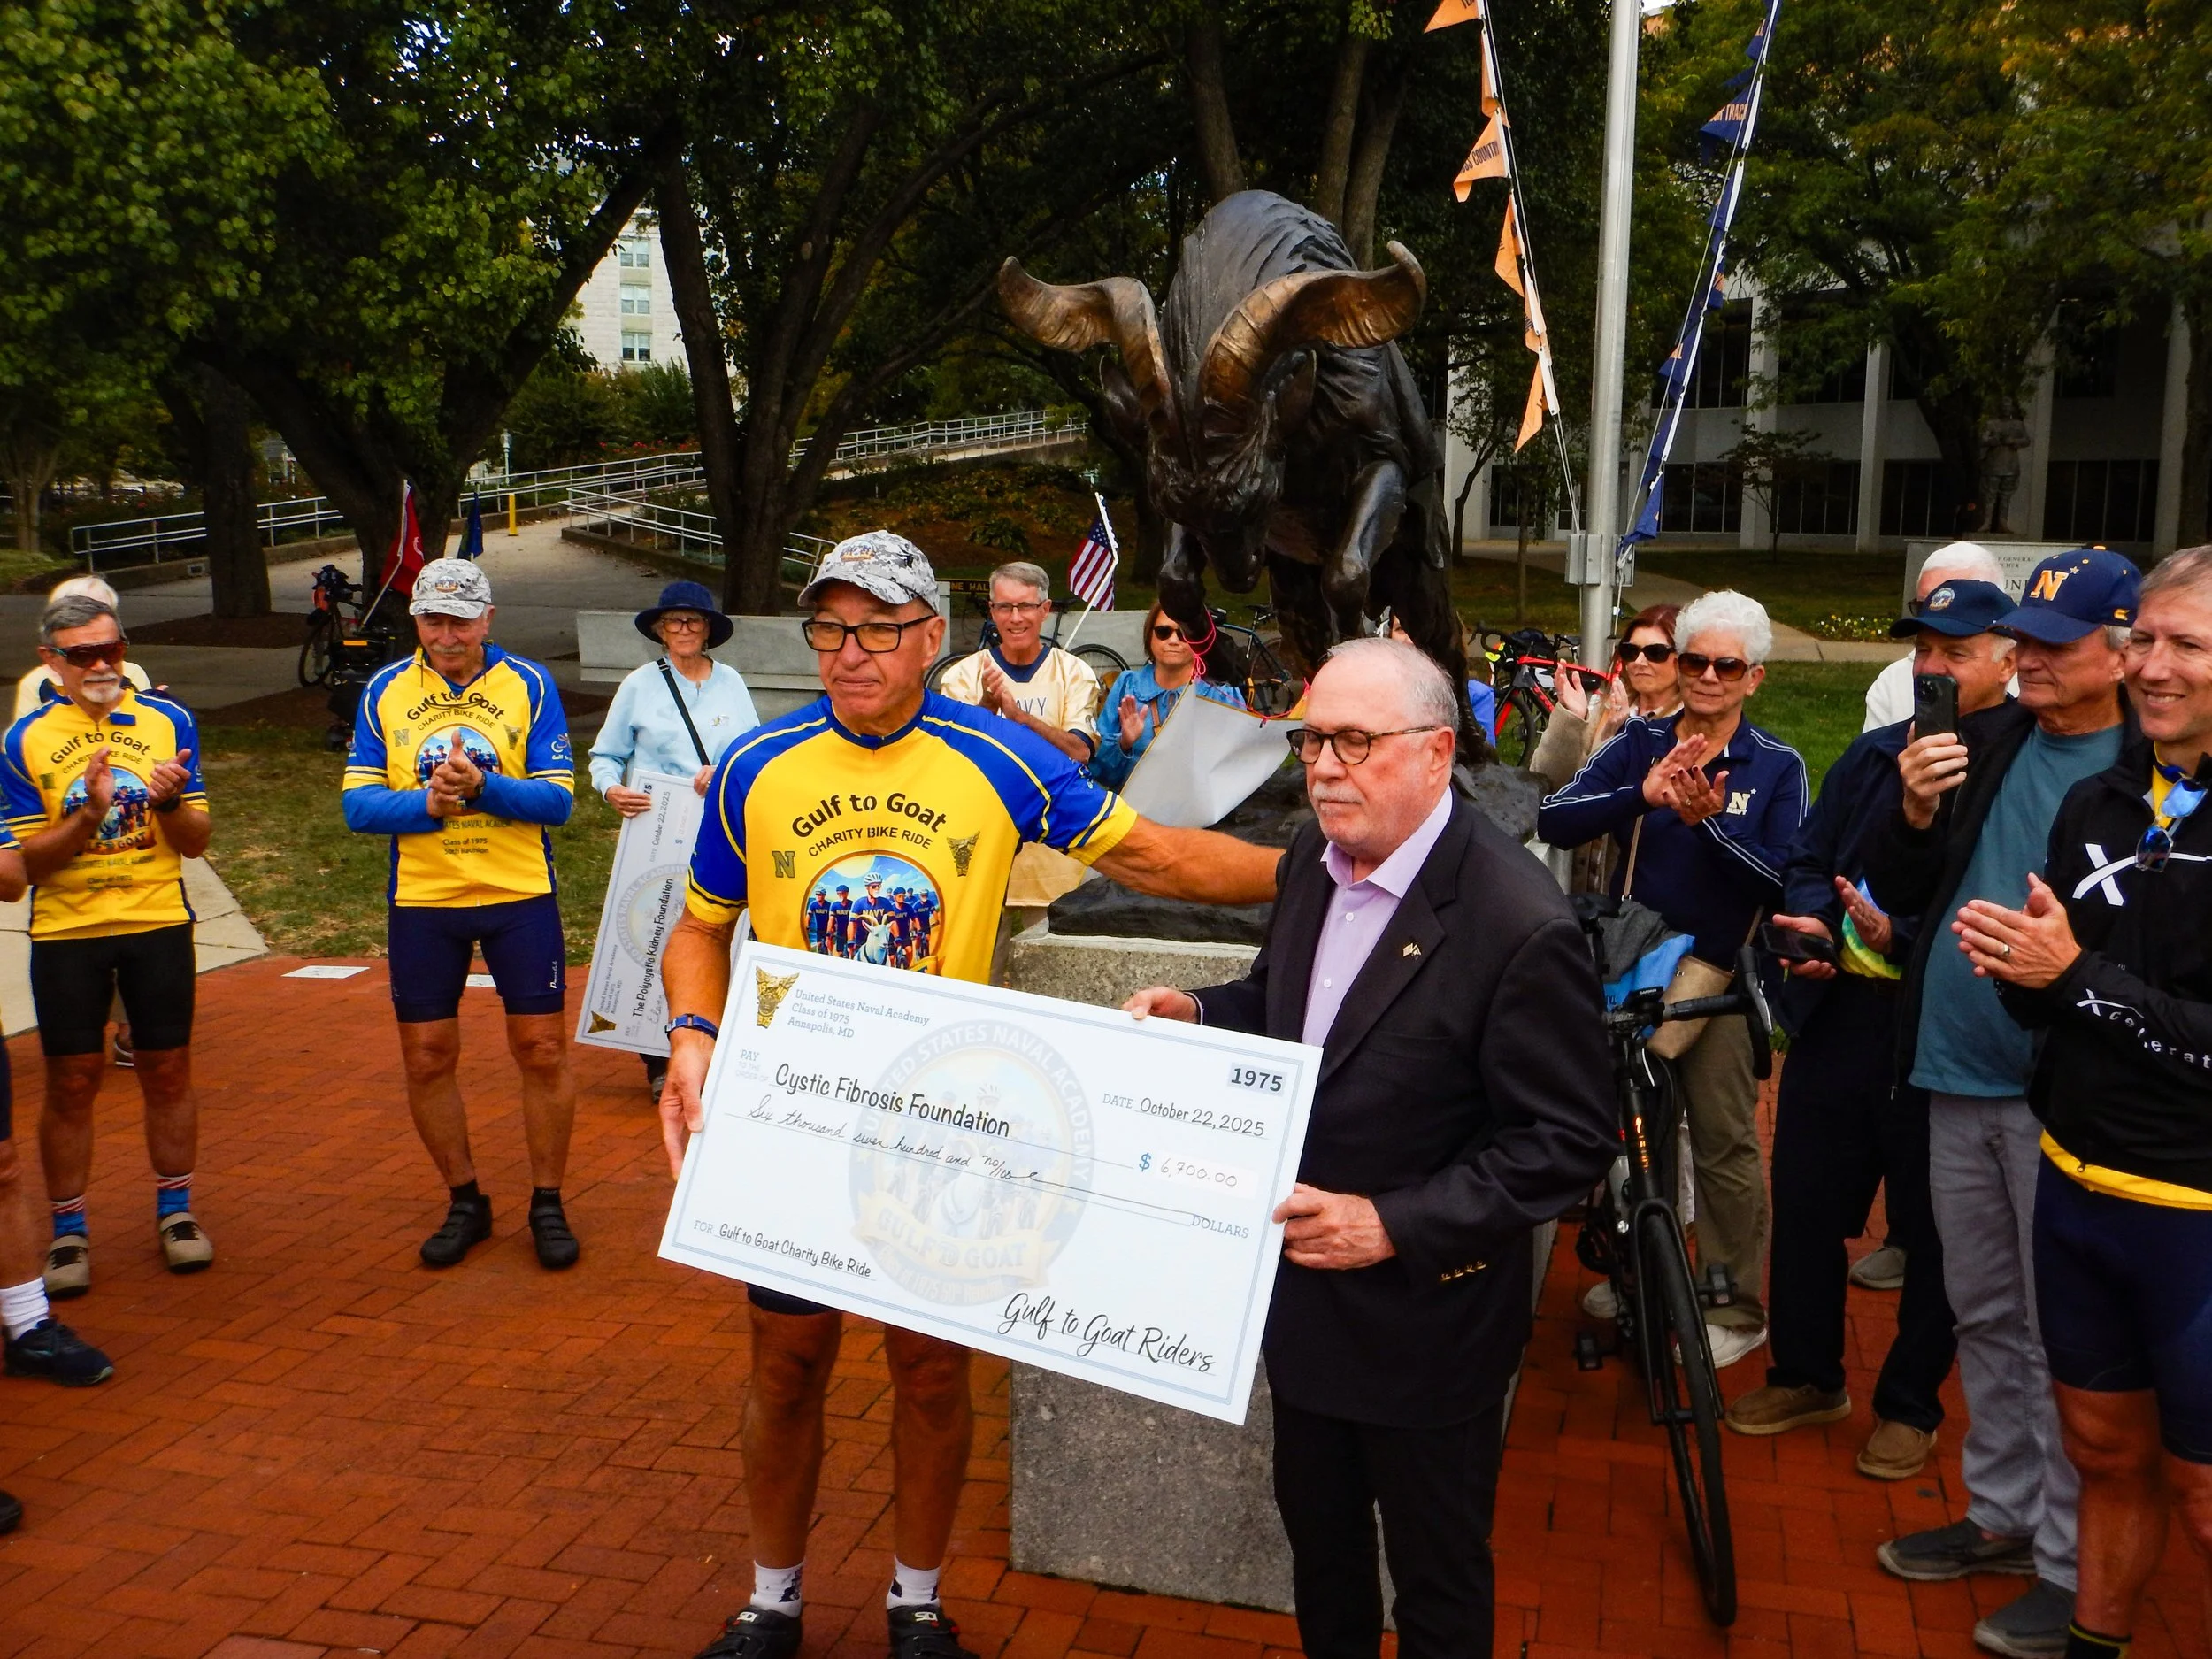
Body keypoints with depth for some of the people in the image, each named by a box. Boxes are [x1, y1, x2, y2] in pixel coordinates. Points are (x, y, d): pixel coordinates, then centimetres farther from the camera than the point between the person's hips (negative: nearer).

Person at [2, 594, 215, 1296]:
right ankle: (69, 1229, 17)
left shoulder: (168, 721, 2)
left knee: (168, 1072, 7)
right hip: (65, 934, -1)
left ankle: (175, 1210, 23)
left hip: (159, 924, 1)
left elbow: (196, 840, 3)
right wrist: (87, 816, -20)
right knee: (71, 1082, 3)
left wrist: (168, 801, -18)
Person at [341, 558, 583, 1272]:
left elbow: (557, 798, -7)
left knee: (542, 1051, 1)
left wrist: (483, 787, -23)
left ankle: (547, 1205, 18)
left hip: (520, 896, -2)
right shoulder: (385, 692, 3)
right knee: (427, 1059, 7)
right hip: (421, 900, 2)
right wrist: (428, 802, -19)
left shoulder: (529, 684, -2)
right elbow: (358, 804, -1)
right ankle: (464, 1203, 26)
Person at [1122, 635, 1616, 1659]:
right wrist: (1199, 1014, -5)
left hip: (1426, 1315, -7)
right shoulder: (1315, 858, -1)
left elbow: (1572, 1140, -22)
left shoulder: (1519, 924, -25)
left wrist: (1395, 1226, -28)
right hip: (1303, 1288, 7)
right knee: (1317, 1537, 26)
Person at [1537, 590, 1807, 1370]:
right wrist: (1642, 795, -30)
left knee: (1724, 1145, 3)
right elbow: (1555, 820, -14)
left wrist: (1707, 821, -26)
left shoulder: (1777, 765, -4)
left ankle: (1735, 1307, 17)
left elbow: (1784, 880, -13)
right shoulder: (1640, 743, 0)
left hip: (1718, 978, -3)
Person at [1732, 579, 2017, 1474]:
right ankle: (1805, 1375, 34)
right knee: (1805, 1203, 14)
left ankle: (1911, 1406, 29)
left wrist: (1902, 937, -27)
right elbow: (1810, 857, 16)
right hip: (1837, 1014, 6)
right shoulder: (1874, 754, 10)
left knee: (1929, 1231, 10)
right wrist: (1813, 922, -3)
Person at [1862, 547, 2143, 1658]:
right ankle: (2003, 1514, 33)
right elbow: (1897, 893, 10)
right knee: (1984, 1318, 17)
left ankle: (2071, 1565, 16)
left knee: (2061, 1338, 2)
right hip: (1958, 1078, 6)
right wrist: (1917, 810, -8)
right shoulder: (1983, 742, 8)